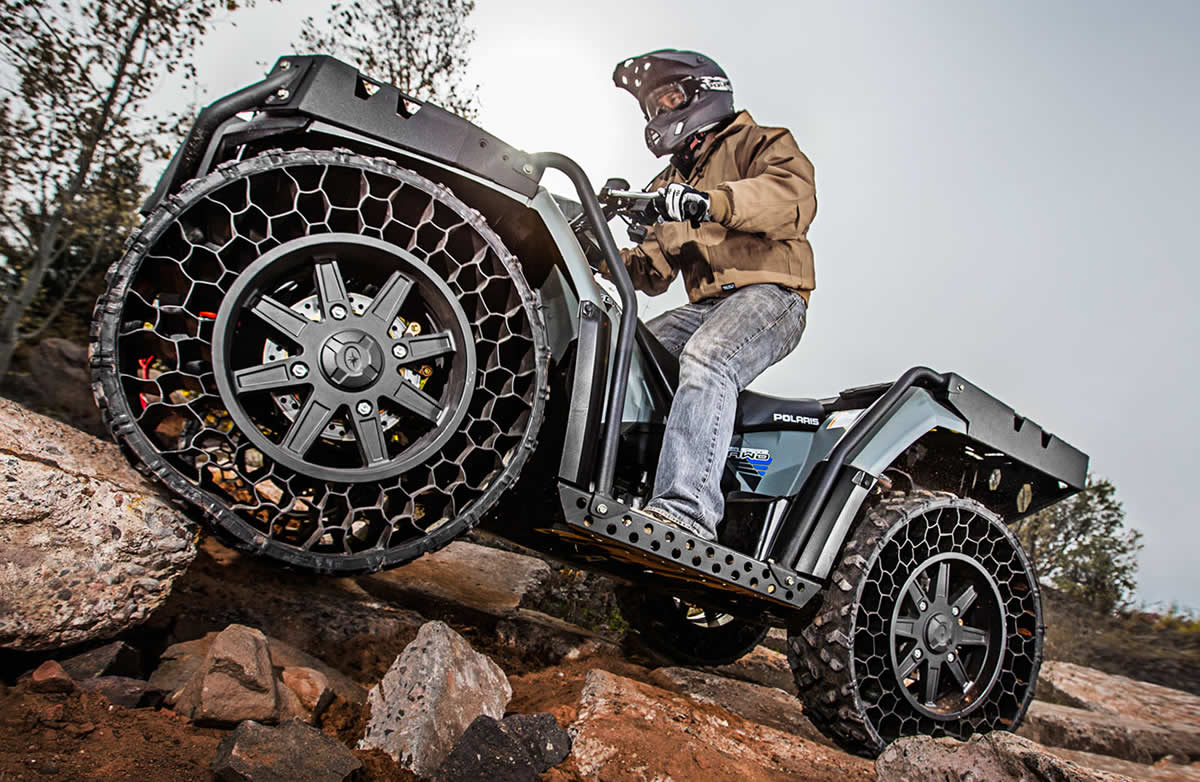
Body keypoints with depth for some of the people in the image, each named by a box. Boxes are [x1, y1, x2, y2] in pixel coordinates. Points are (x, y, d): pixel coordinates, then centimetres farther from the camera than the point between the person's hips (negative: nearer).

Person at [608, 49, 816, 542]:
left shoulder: (761, 144, 12)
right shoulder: (669, 183, 33)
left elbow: (796, 195, -14)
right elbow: (655, 269, 23)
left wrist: (711, 201, -30)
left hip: (767, 293, -7)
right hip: (701, 306, 7)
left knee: (706, 359, -36)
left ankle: (686, 507, -49)